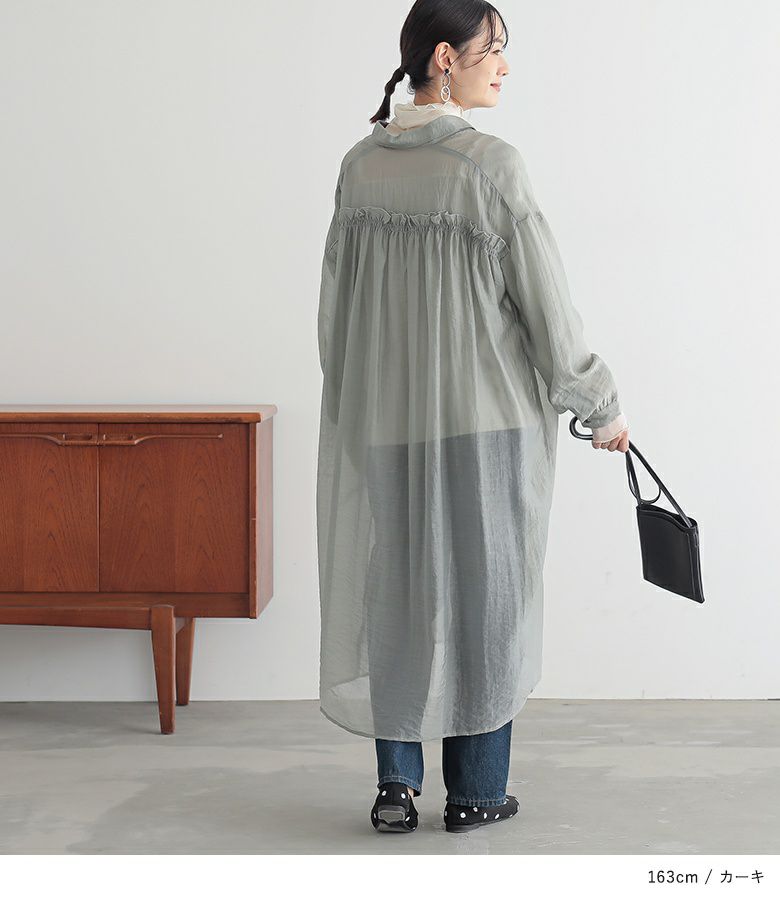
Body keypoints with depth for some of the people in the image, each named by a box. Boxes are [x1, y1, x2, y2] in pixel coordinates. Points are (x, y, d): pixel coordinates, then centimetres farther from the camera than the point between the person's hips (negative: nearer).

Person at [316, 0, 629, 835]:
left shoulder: (359, 164, 3)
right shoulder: (491, 164, -14)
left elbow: (335, 304, 9)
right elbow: (546, 305, -11)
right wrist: (601, 407, 1)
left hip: (380, 418, 5)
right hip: (484, 419, -5)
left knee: (391, 591, 13)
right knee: (483, 594, 8)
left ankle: (396, 783, 15)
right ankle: (475, 791, 16)